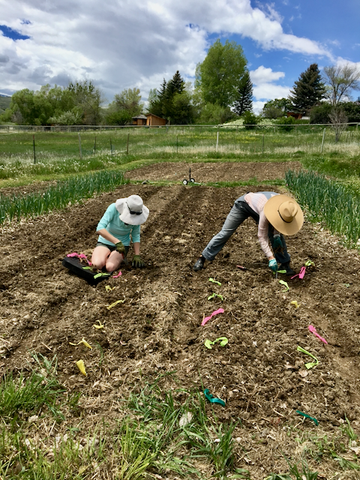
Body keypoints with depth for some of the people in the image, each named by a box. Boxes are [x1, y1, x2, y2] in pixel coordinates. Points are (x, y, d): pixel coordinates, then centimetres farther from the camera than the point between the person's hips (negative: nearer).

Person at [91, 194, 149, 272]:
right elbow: (99, 229, -34)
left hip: (123, 244, 1)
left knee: (110, 267, -28)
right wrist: (117, 242, -42)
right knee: (97, 264, -30)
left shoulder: (136, 216, -16)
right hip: (105, 242, -1)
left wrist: (137, 256, -14)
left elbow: (136, 236, -4)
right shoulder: (114, 208, -26)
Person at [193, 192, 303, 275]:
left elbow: (277, 223, -4)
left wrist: (276, 235, -20)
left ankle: (284, 263, 5)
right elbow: (262, 237, -37)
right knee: (225, 233, -5)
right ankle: (202, 258, 7)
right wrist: (271, 258, -42)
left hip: (256, 207, 6)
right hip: (244, 204, -6)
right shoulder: (267, 211, -44)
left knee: (277, 234, -7)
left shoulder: (286, 206, -27)